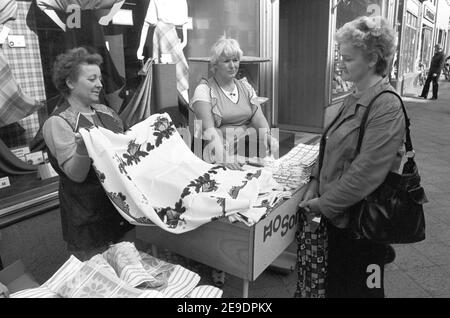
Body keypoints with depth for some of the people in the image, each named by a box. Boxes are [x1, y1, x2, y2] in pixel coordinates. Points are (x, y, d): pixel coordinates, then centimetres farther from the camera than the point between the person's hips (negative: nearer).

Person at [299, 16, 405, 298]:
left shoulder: (387, 107, -20)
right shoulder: (354, 100, 7)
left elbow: (367, 171, -24)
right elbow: (330, 146, 12)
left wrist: (326, 204, -17)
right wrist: (315, 183, 0)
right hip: (337, 216, 8)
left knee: (359, 288, 13)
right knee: (335, 285, 23)